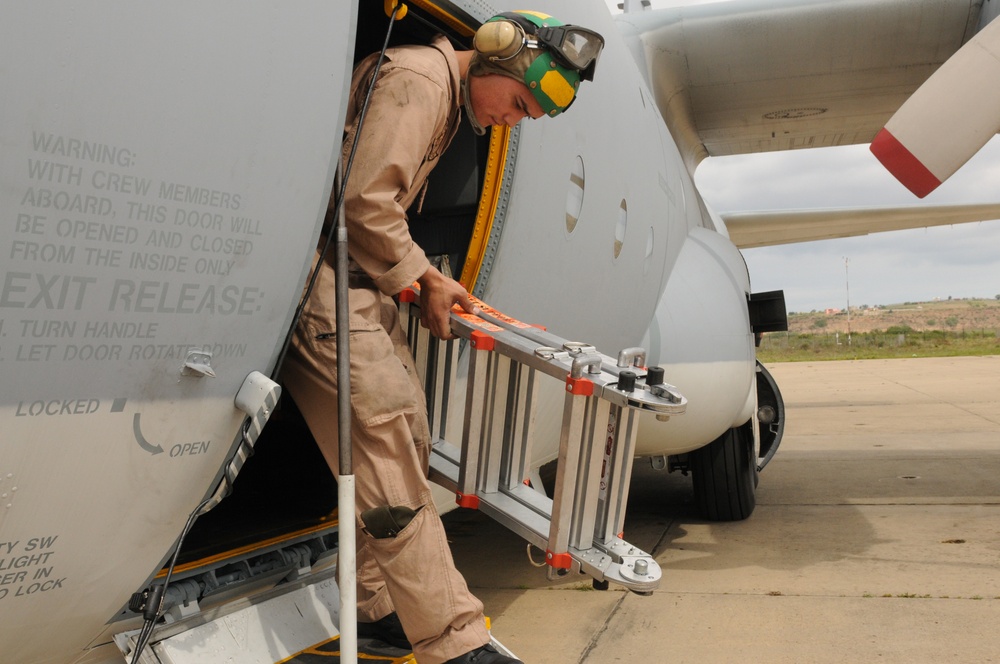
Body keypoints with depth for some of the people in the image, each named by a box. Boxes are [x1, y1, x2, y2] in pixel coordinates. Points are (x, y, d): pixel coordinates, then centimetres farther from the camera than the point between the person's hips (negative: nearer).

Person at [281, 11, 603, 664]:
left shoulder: (448, 95, 20)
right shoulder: (420, 76, -12)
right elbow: (365, 200, -20)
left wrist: (426, 280, 12)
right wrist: (424, 278, -8)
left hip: (359, 273, 10)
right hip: (320, 271, -10)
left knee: (406, 432, 7)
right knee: (384, 432, -15)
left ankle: (379, 603, 17)